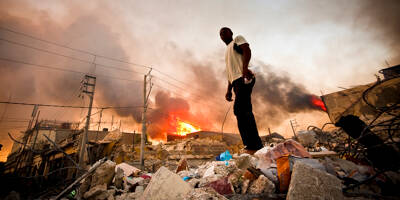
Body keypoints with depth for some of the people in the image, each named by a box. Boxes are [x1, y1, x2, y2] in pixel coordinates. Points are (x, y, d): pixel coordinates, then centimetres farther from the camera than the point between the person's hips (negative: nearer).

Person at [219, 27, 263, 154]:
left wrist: (245, 67, -26)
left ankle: (254, 145, -20)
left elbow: (247, 51, -6)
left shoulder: (238, 39, 16)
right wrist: (229, 90, 19)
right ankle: (251, 146, 2)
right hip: (237, 82, 8)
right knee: (241, 112, 0)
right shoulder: (227, 51, 35)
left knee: (240, 110, -21)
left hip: (244, 78, -8)